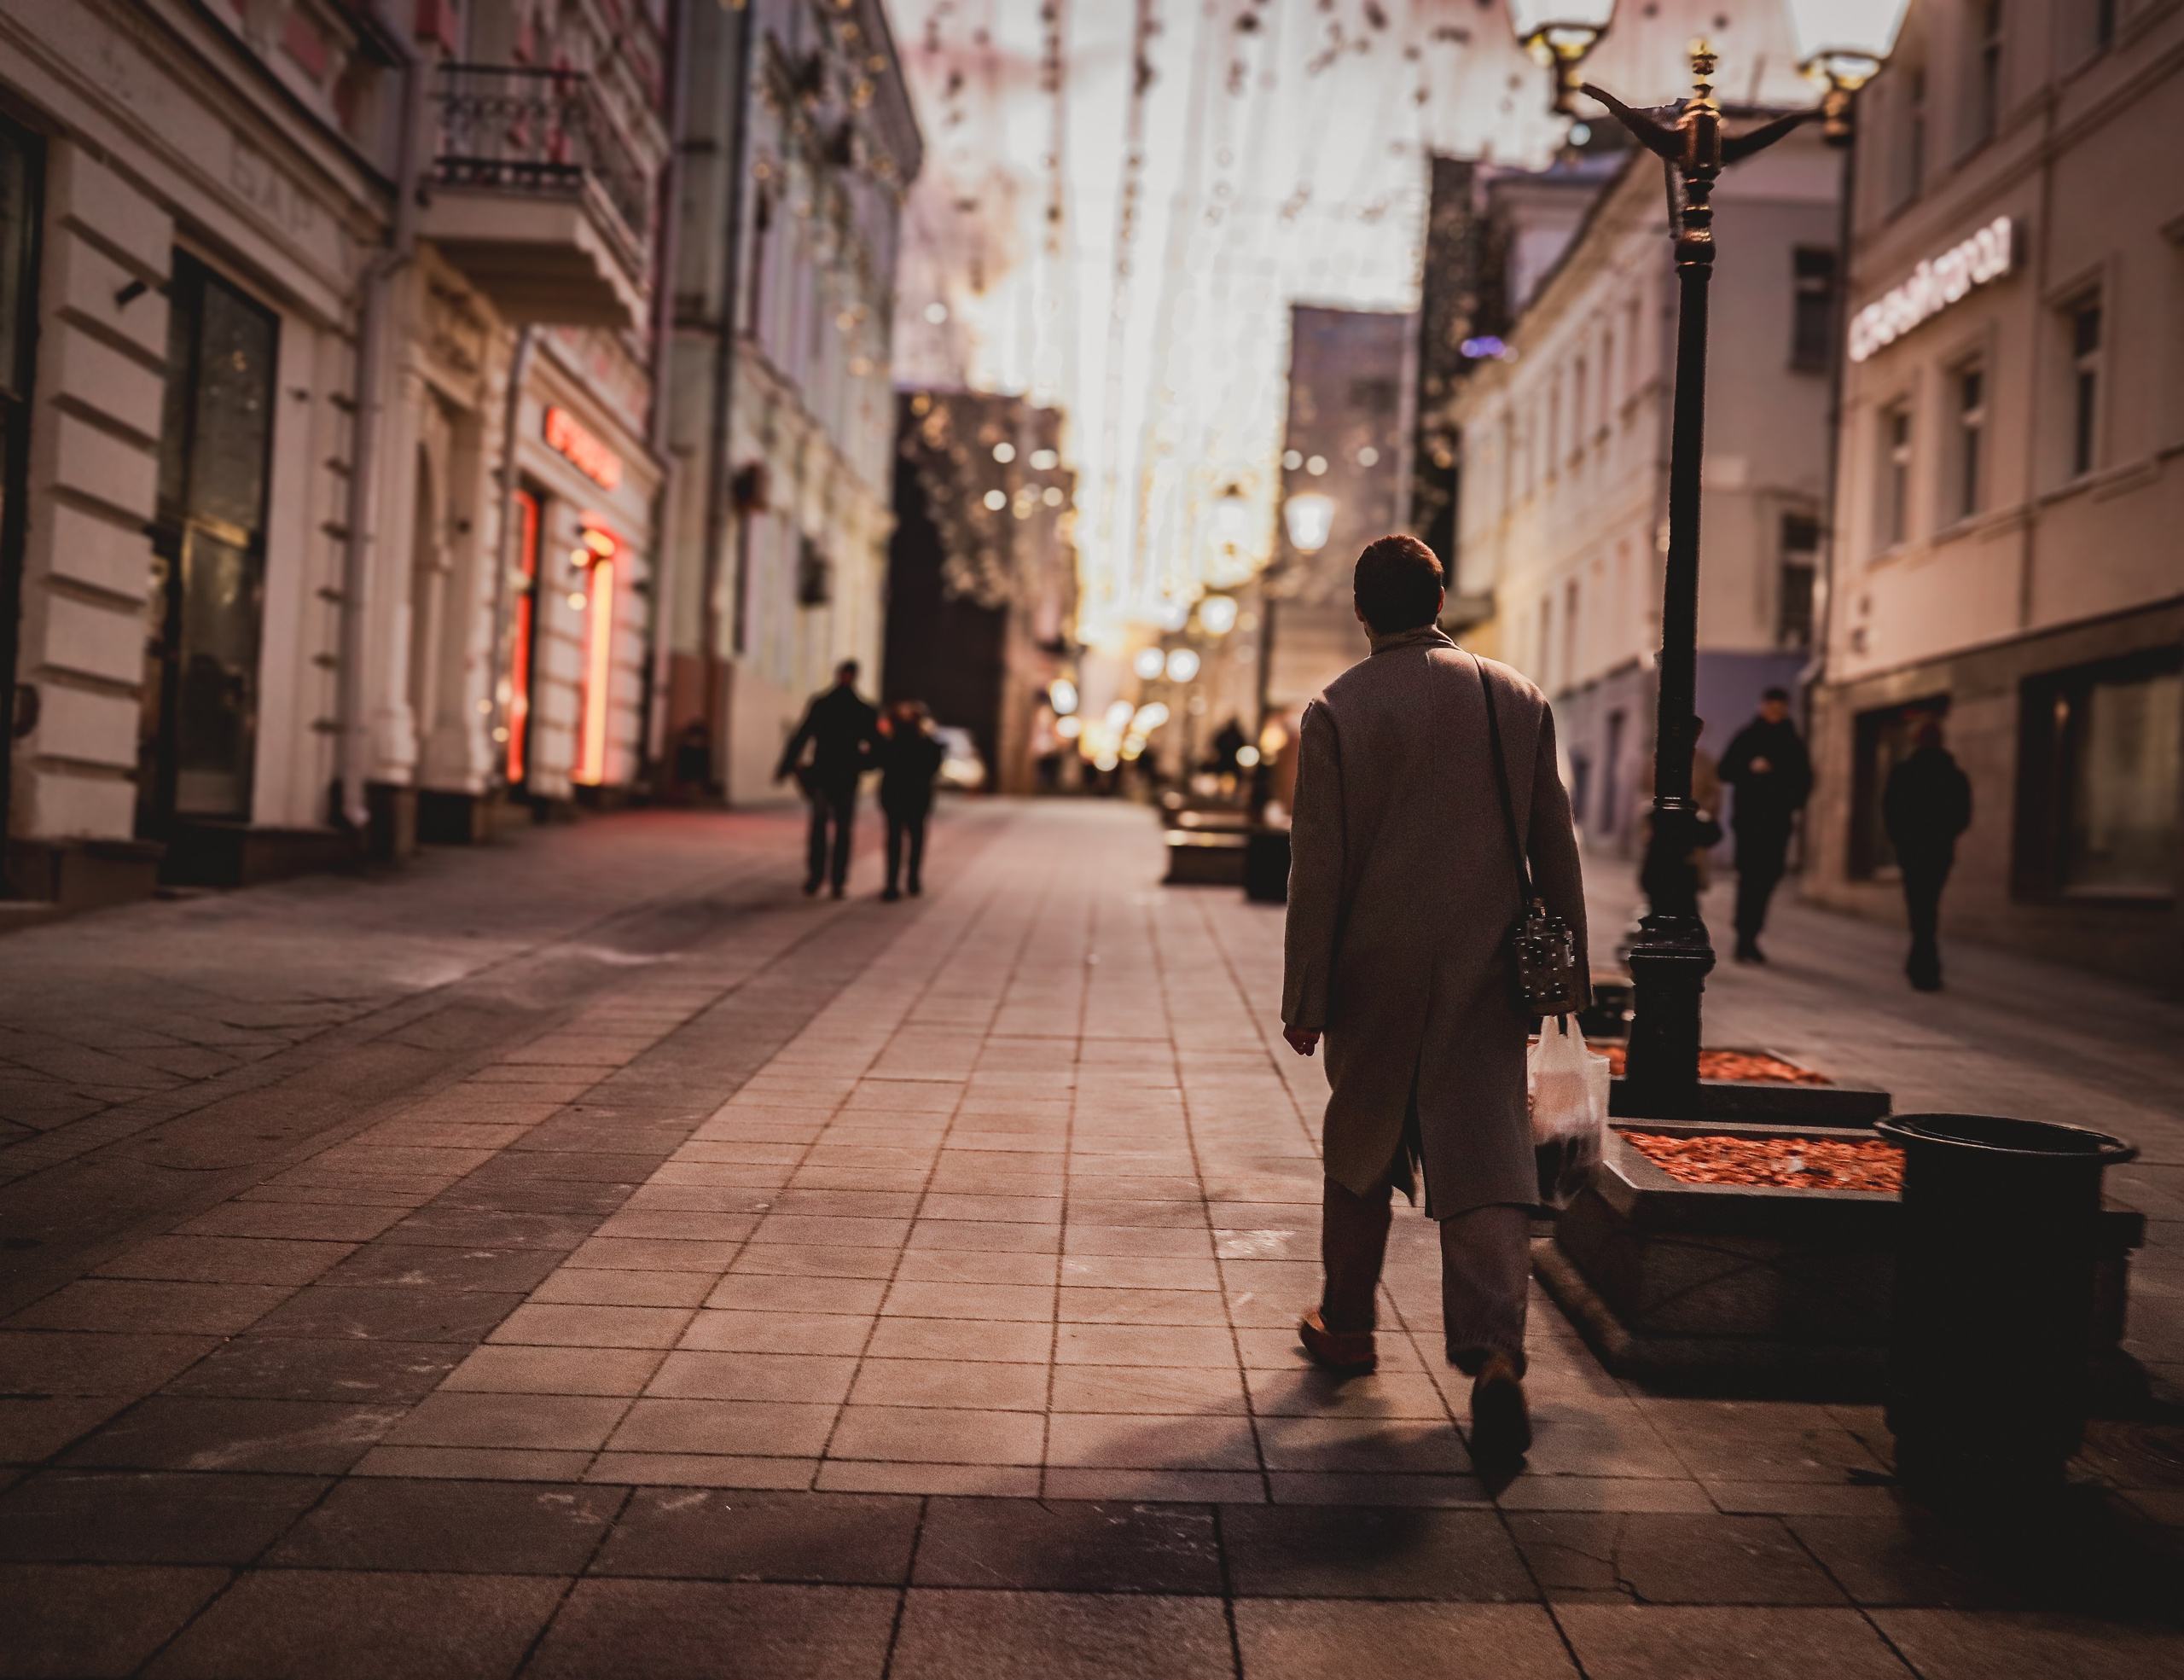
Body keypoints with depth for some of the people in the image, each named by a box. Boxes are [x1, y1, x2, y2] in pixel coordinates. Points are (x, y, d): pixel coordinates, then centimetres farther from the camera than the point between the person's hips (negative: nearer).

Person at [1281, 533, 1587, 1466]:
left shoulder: (1335, 710, -6)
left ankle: (1346, 1325, 33)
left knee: (1361, 1150, 18)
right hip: (1485, 976, 1)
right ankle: (1493, 1353, -17)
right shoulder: (1519, 699, 2)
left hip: (1375, 975, -1)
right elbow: (1555, 848, 5)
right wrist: (1567, 969, 13)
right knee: (1486, 1161, -1)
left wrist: (1305, 997, -3)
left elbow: (1317, 867, -8)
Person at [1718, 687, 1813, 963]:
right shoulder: (1747, 737, 6)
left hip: (1778, 821, 3)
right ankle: (1744, 938, -11)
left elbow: (1804, 779, 17)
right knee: (1750, 876, -10)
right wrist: (1750, 767, -16)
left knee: (1769, 876, 2)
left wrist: (1794, 803, -1)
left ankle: (1749, 937, 11)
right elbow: (1726, 771, 2)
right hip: (1749, 818, -3)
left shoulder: (1794, 742, 14)